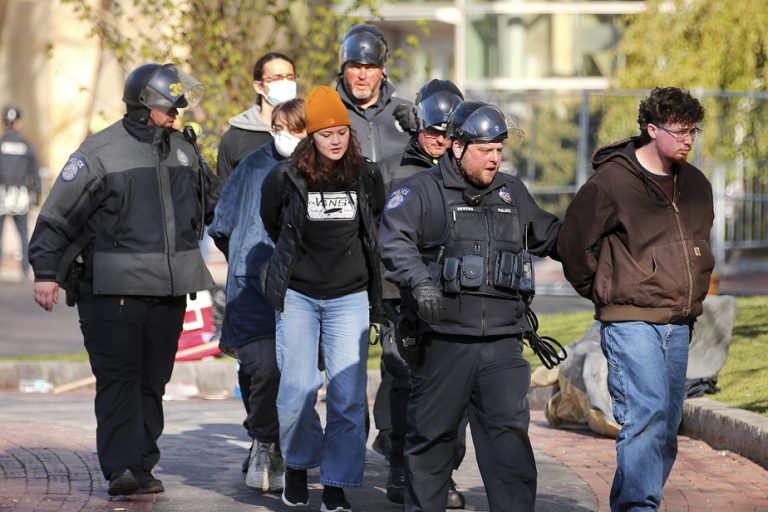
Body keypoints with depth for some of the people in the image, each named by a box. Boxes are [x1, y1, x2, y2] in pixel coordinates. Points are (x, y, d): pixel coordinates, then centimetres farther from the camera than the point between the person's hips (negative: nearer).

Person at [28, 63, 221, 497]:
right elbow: (58, 215, -6)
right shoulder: (100, 152, -6)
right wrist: (46, 272, -10)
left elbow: (214, 201, 30)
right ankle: (122, 468, -16)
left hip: (170, 291, 6)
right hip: (114, 291, -6)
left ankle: (143, 467, 13)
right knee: (118, 379, -11)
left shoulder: (184, 150, 14)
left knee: (153, 381, 8)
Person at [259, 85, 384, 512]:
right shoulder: (286, 178, -8)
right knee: (297, 389, -3)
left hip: (349, 297, 1)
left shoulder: (367, 177, -2)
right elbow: (271, 222, 12)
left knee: (348, 394, -6)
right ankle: (297, 465, 21)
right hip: (297, 296, -1)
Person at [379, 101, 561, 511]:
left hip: (502, 342, 3)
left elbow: (550, 235, 31)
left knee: (509, 428, -7)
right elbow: (395, 242, -17)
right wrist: (420, 282, -32)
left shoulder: (513, 194, 17)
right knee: (432, 433, 7)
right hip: (442, 342, -3)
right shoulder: (421, 192, -1)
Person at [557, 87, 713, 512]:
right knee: (646, 414, -18)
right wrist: (602, 291, 6)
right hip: (631, 321, -7)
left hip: (678, 323, 7)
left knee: (666, 424, 7)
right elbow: (573, 242, -4)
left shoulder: (695, 185, 12)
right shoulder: (612, 181, -9)